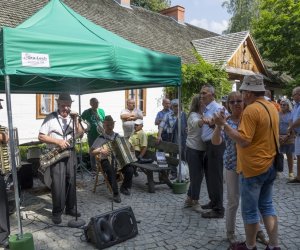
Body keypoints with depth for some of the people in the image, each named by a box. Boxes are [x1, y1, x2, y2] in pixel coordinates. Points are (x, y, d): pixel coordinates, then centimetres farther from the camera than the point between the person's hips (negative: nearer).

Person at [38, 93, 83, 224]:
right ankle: (57, 212, 6)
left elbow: (80, 134, 1)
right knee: (58, 183, -5)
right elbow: (41, 136, -8)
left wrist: (76, 120, -11)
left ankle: (70, 208, 21)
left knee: (71, 180, 8)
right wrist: (58, 141, -17)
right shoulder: (50, 118, -5)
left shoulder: (73, 117, 9)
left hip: (70, 152, 4)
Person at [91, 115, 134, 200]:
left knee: (130, 169, -22)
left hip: (119, 159, 4)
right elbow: (92, 151, -6)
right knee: (111, 171, -37)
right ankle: (115, 193, -20)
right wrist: (101, 151, -23)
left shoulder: (117, 136, 10)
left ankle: (124, 187, 6)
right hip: (106, 160, -3)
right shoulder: (101, 138, -2)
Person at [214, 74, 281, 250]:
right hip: (270, 165, 9)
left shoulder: (251, 110, -20)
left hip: (253, 168, -8)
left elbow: (243, 141, -25)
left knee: (250, 210, 7)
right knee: (267, 206, 18)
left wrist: (224, 124, -22)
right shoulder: (272, 107, 8)